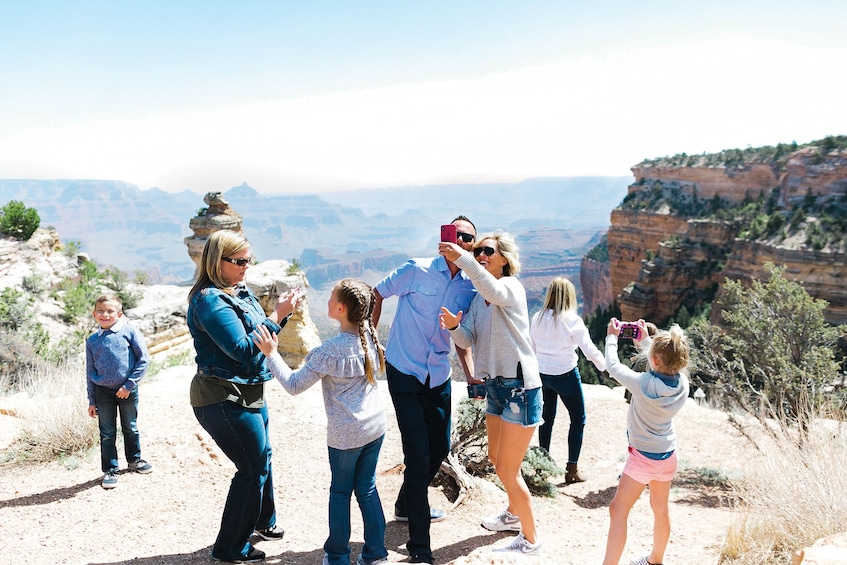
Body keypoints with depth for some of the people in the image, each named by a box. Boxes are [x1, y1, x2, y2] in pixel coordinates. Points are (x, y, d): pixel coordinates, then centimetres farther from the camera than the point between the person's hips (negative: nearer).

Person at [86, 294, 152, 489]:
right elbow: (90, 372, 7)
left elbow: (143, 358, -8)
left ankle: (134, 459, 35)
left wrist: (129, 384, -12)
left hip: (127, 390, -1)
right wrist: (91, 401, 7)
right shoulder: (92, 340, 2)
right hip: (103, 392, 1)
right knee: (107, 433, 7)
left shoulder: (130, 331, -7)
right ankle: (110, 470, 18)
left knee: (131, 428, 15)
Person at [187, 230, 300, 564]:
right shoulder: (210, 300, -20)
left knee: (261, 457, 23)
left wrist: (282, 312, -4)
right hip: (224, 399, -9)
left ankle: (264, 521, 45)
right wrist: (278, 315, -23)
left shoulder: (241, 292, 6)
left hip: (248, 392, 9)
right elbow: (243, 349, -25)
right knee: (253, 468, 0)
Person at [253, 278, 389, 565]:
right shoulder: (370, 336, -5)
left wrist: (271, 353, -11)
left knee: (340, 491, 13)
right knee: (367, 488, 17)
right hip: (375, 426, 5)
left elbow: (294, 385, -17)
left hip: (345, 434, -5)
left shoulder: (329, 350, -22)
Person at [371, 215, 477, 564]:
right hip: (404, 372, -6)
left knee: (440, 448, 16)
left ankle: (408, 505, 44)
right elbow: (376, 295, -2)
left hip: (439, 378, 6)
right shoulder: (417, 270, -13)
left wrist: (471, 376, -3)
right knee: (418, 454, -8)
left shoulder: (469, 288, 2)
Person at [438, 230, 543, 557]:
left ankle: (530, 541, 17)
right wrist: (454, 326, -21)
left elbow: (493, 290, -37)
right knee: (496, 459, 24)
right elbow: (468, 340, -1)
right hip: (496, 385, 9)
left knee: (507, 469, -2)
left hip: (519, 386, -9)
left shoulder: (512, 287, -12)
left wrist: (461, 258, -44)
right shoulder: (478, 299, 11)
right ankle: (514, 515, 48)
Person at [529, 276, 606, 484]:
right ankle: (572, 469, 8)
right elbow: (589, 349, -12)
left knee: (547, 417, 19)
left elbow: (531, 348, 7)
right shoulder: (572, 321, -14)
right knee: (578, 419, 9)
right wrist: (607, 367, -1)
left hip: (542, 374, 5)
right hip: (565, 375, -5)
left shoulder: (537, 318, -1)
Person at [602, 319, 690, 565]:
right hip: (668, 454, 7)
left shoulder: (643, 384, -29)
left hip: (643, 457, -7)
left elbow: (613, 366, -14)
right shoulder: (682, 381, -13)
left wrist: (612, 337, 0)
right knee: (660, 509, 22)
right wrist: (646, 340, 15)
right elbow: (666, 362, 10)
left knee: (618, 510, 0)